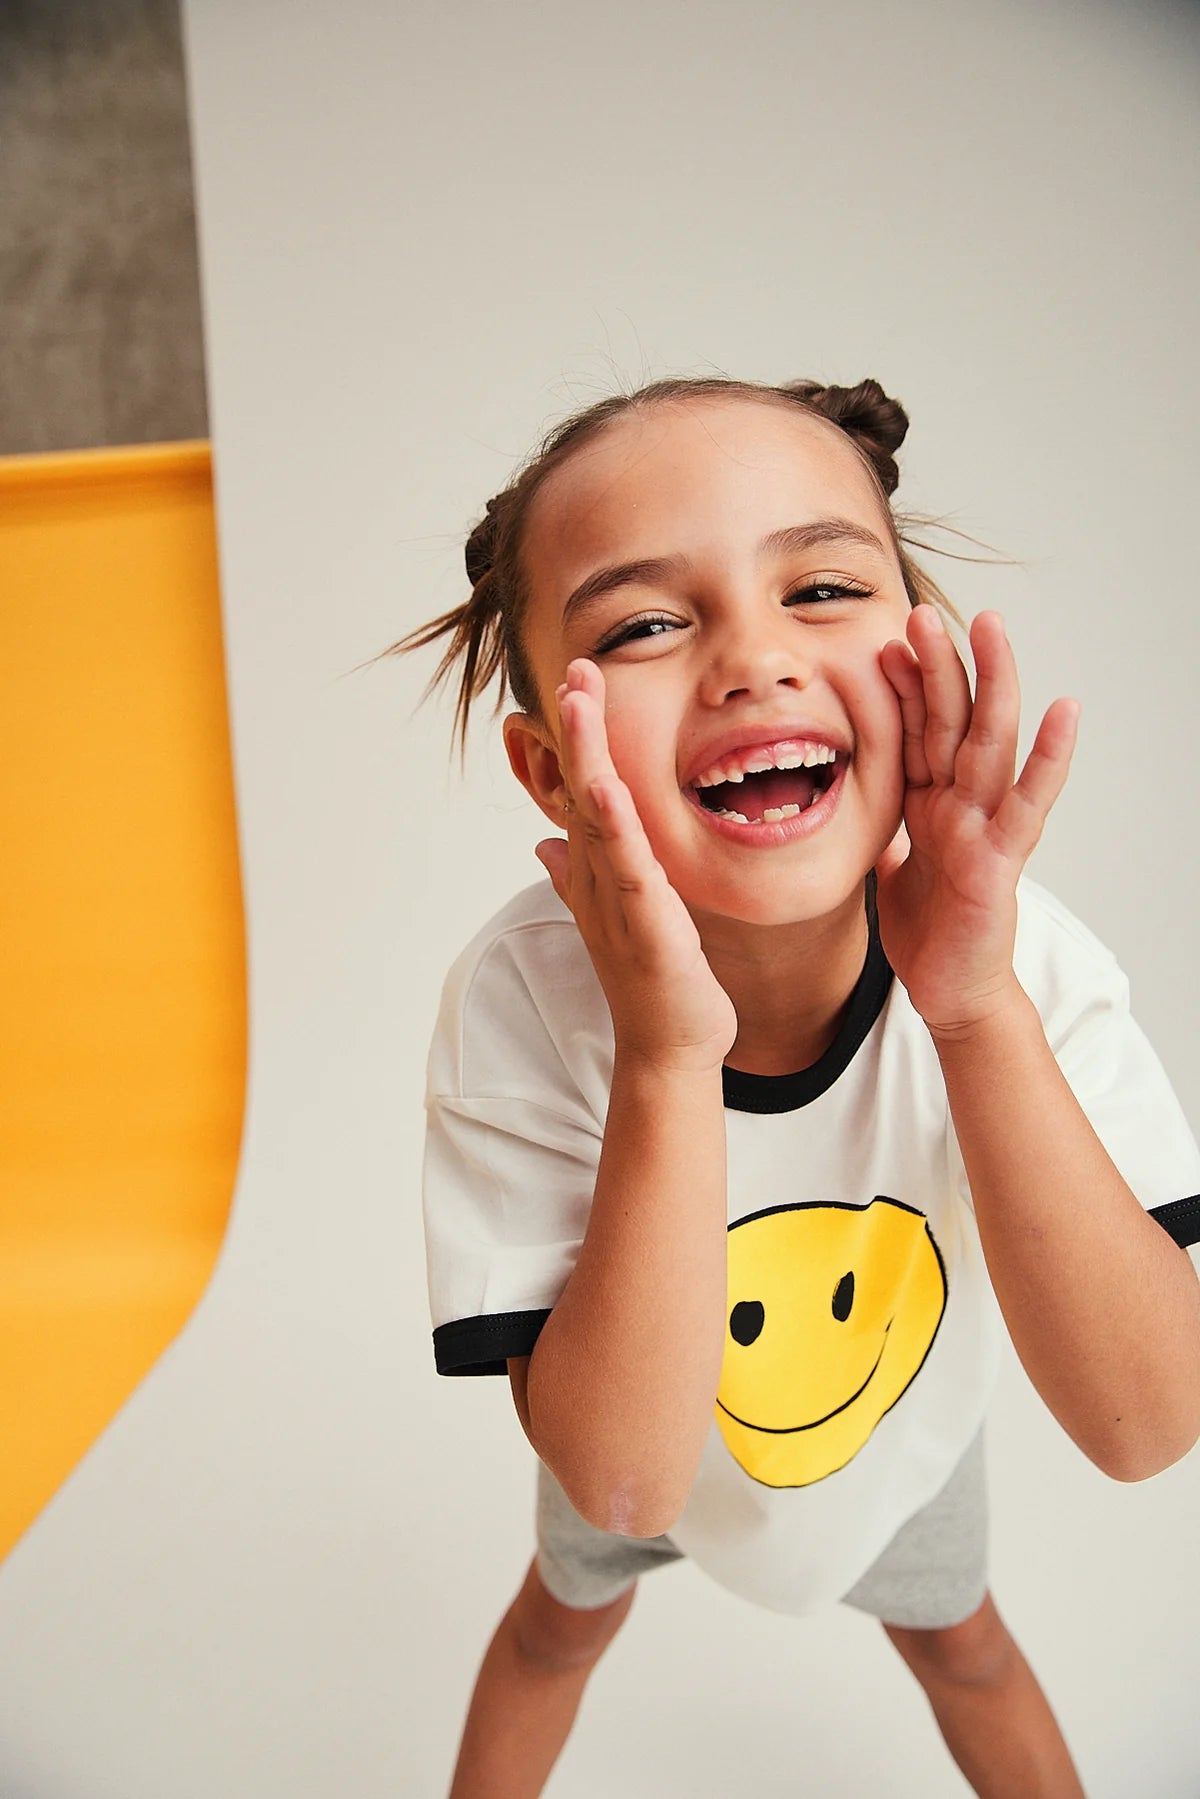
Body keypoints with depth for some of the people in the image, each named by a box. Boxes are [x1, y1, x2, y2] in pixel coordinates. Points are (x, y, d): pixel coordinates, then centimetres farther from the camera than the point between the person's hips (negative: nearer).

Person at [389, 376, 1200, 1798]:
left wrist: (978, 1009, -46)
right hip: (635, 1439, -1)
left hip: (905, 1429, 2)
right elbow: (625, 1480, -37)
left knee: (957, 1636, 30)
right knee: (564, 1616, 29)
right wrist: (667, 1059, -50)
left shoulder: (1027, 963, -33)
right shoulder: (520, 1002, -37)